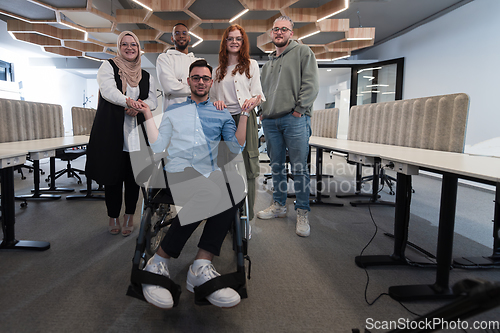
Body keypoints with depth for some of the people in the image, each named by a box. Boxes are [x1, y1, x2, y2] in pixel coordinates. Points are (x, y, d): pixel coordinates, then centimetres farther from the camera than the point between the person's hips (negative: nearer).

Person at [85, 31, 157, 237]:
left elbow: (153, 101, 6)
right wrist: (129, 101, -27)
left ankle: (129, 216, 17)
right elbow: (107, 90, -10)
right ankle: (113, 216, 18)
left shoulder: (146, 77, 17)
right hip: (112, 131, -2)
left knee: (133, 175, 2)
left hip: (136, 132, 2)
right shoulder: (108, 66, 8)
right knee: (112, 173, 1)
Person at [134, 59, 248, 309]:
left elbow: (236, 147, 9)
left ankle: (201, 267, -32)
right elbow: (157, 147, 15)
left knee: (234, 188, -36)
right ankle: (158, 263, -22)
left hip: (209, 176, 2)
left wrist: (245, 114, 5)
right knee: (202, 196, -38)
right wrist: (148, 115, 14)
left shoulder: (222, 114, 23)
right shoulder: (173, 110, 24)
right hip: (177, 173, -1)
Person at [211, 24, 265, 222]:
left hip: (244, 118, -3)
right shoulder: (218, 70, 19)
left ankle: (246, 213, 3)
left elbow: (257, 94, 2)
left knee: (246, 165, -6)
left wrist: (253, 101, -22)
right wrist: (216, 104, -3)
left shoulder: (251, 65, 9)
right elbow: (213, 96, 21)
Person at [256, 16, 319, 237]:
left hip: (295, 120, -6)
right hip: (270, 121, 6)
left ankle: (302, 213, 5)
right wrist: (262, 112, 11)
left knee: (299, 168, -5)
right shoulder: (268, 62, 24)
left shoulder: (303, 52, 6)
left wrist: (299, 109, -12)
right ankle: (279, 205, 24)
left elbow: (311, 84, -5)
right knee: (276, 166, 11)